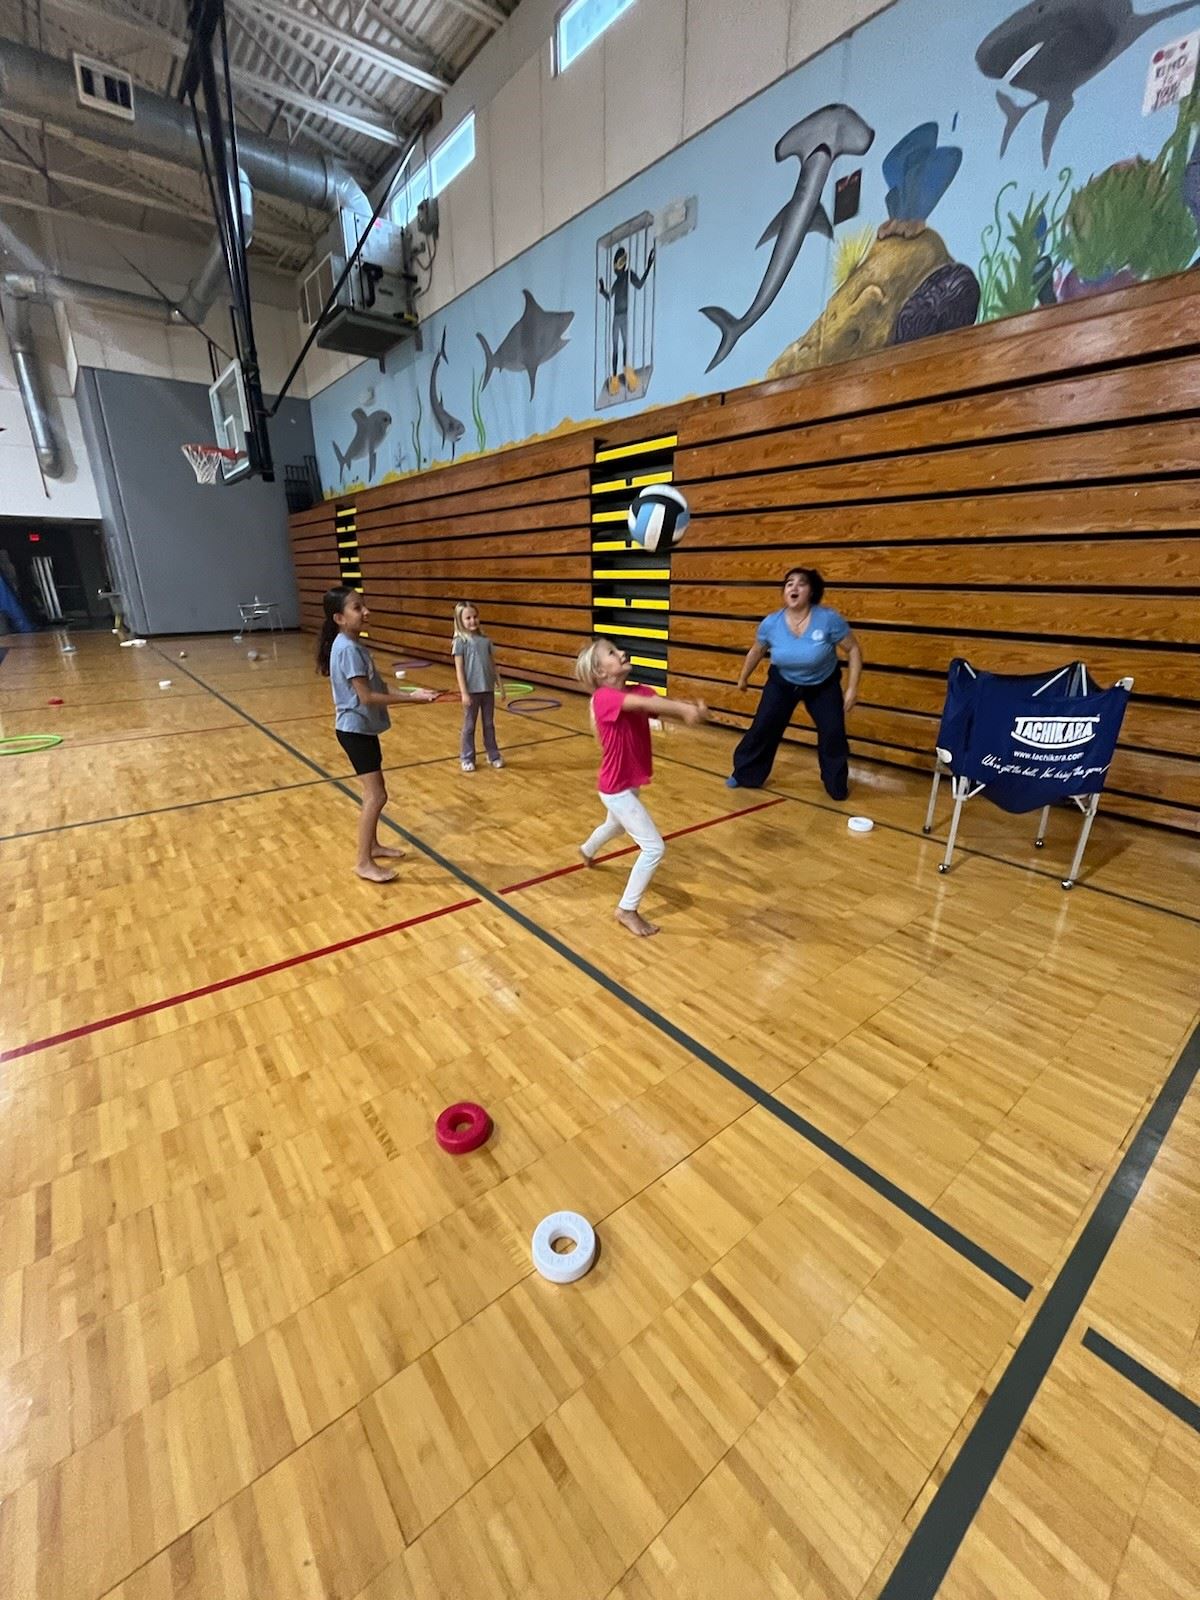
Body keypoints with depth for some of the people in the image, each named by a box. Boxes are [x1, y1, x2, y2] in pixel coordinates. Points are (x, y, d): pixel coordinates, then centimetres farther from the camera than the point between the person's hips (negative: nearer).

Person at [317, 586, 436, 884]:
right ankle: (364, 862, 1)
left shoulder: (353, 645, 9)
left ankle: (373, 845, 32)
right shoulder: (348, 649, -21)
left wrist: (408, 696, 14)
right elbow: (367, 696, -25)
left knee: (374, 792, 17)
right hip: (355, 730, -10)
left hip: (364, 727, 10)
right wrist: (411, 698, -24)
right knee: (376, 795, -8)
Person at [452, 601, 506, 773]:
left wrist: (501, 686, 11)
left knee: (489, 724, 14)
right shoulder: (460, 641, -7)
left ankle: (493, 755, 26)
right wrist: (464, 692, -15)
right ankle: (467, 759, 18)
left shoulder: (486, 639, 6)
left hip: (488, 689, 4)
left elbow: (493, 665, 11)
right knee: (469, 726, 7)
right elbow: (459, 669, -9)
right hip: (472, 690, -4)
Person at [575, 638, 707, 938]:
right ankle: (627, 910, 6)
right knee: (654, 847, -10)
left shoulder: (637, 691, -2)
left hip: (628, 784, 9)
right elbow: (644, 705, -42)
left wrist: (693, 706, -39)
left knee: (615, 826, 36)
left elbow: (662, 705, -18)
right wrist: (685, 709, -54)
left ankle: (587, 851, 68)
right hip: (616, 788, -9)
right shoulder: (604, 697, -24)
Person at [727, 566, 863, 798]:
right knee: (762, 727, -4)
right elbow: (756, 651, 0)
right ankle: (745, 775, 15)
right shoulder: (771, 623, -21)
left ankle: (837, 786, 13)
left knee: (833, 733, -8)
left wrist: (852, 687, -20)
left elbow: (854, 649, -17)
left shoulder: (829, 618, -29)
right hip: (782, 683, 1)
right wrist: (743, 677, 13)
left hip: (824, 685, -1)